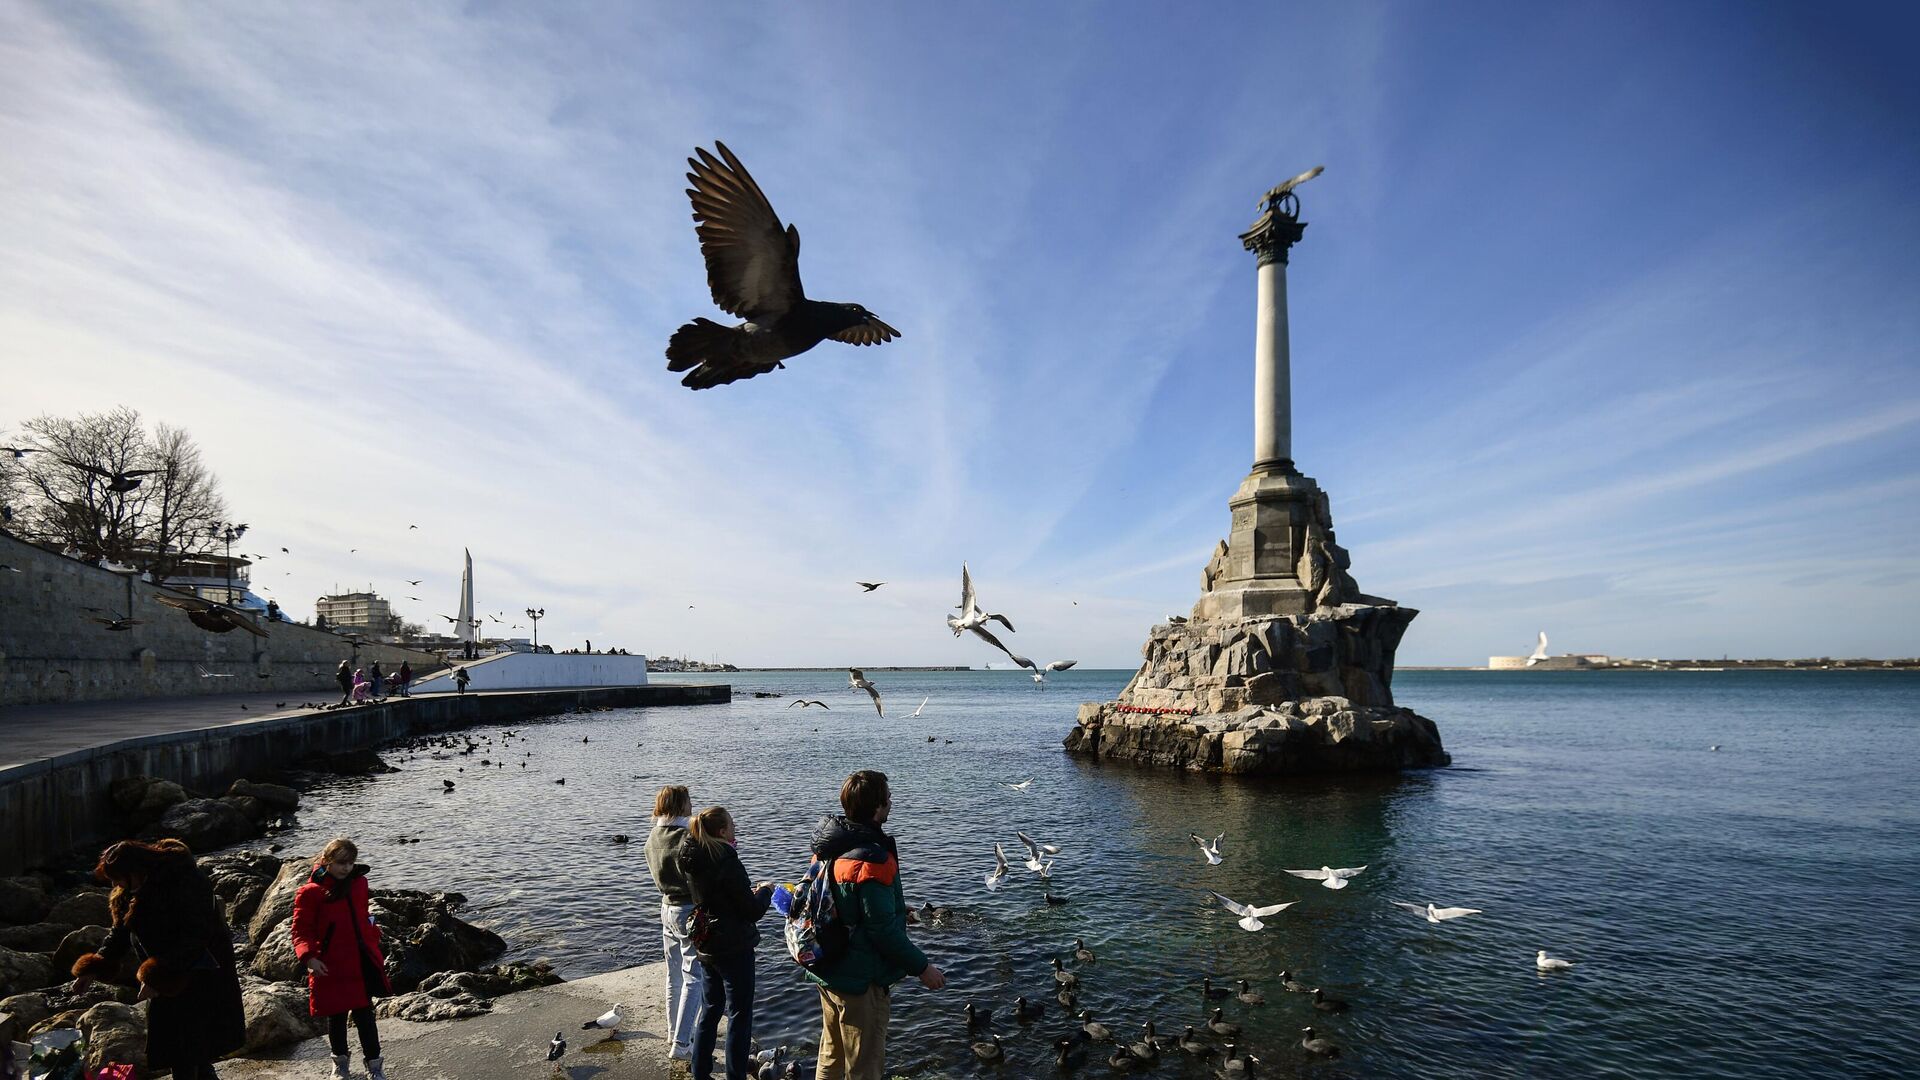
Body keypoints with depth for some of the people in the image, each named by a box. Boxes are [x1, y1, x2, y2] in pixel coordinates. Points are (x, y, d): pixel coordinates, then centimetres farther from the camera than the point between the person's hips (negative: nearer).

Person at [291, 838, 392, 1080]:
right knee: (336, 1015, 14)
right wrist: (309, 957, -23)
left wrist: (374, 948, 16)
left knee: (364, 1014, 7)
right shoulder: (311, 892, -12)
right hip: (331, 966, -3)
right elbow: (301, 931, -9)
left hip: (361, 962, 3)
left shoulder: (359, 883, 4)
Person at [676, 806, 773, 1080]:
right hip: (734, 948, -8)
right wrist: (765, 891, 1)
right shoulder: (727, 863, -23)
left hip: (706, 945, 8)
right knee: (739, 1015, 5)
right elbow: (752, 911, -18)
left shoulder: (691, 861, 1)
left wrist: (749, 891, 13)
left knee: (710, 1008, 21)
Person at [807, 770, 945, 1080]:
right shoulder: (871, 860, -28)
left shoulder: (827, 848, -1)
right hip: (862, 984, -8)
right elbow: (884, 930, -26)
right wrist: (921, 967, -13)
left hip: (827, 973, 8)